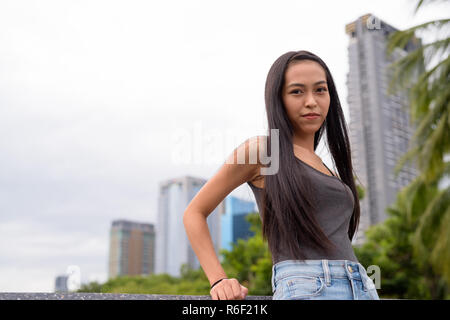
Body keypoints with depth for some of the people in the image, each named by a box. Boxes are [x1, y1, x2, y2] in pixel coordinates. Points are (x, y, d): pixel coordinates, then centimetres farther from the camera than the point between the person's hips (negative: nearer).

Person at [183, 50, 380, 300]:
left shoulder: (324, 167, 20)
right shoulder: (260, 150, 2)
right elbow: (194, 213, 4)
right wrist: (219, 281, -6)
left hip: (362, 288, 6)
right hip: (306, 288, -6)